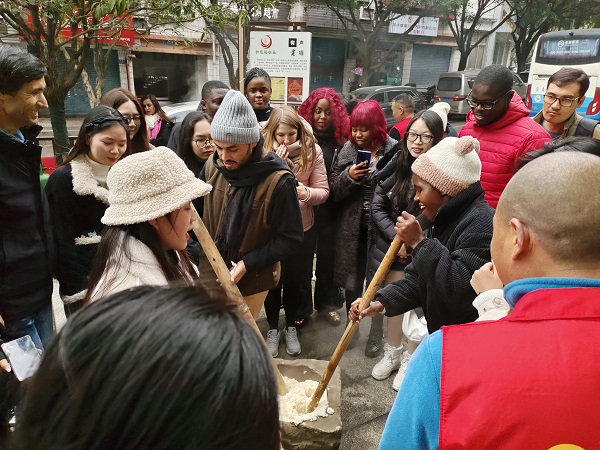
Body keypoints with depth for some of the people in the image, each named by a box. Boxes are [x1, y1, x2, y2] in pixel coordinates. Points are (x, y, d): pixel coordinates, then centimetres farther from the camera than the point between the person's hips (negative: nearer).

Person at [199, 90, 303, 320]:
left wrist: (247, 264, -21)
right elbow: (196, 211, 7)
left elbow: (290, 238, -15)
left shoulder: (278, 180, -23)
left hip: (252, 279, -4)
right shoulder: (212, 166, -8)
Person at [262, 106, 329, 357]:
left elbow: (323, 191, -9)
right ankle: (272, 328, 37)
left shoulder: (312, 150, -10)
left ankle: (291, 327, 38)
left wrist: (306, 192, -30)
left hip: (302, 228, 1)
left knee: (297, 279, 15)